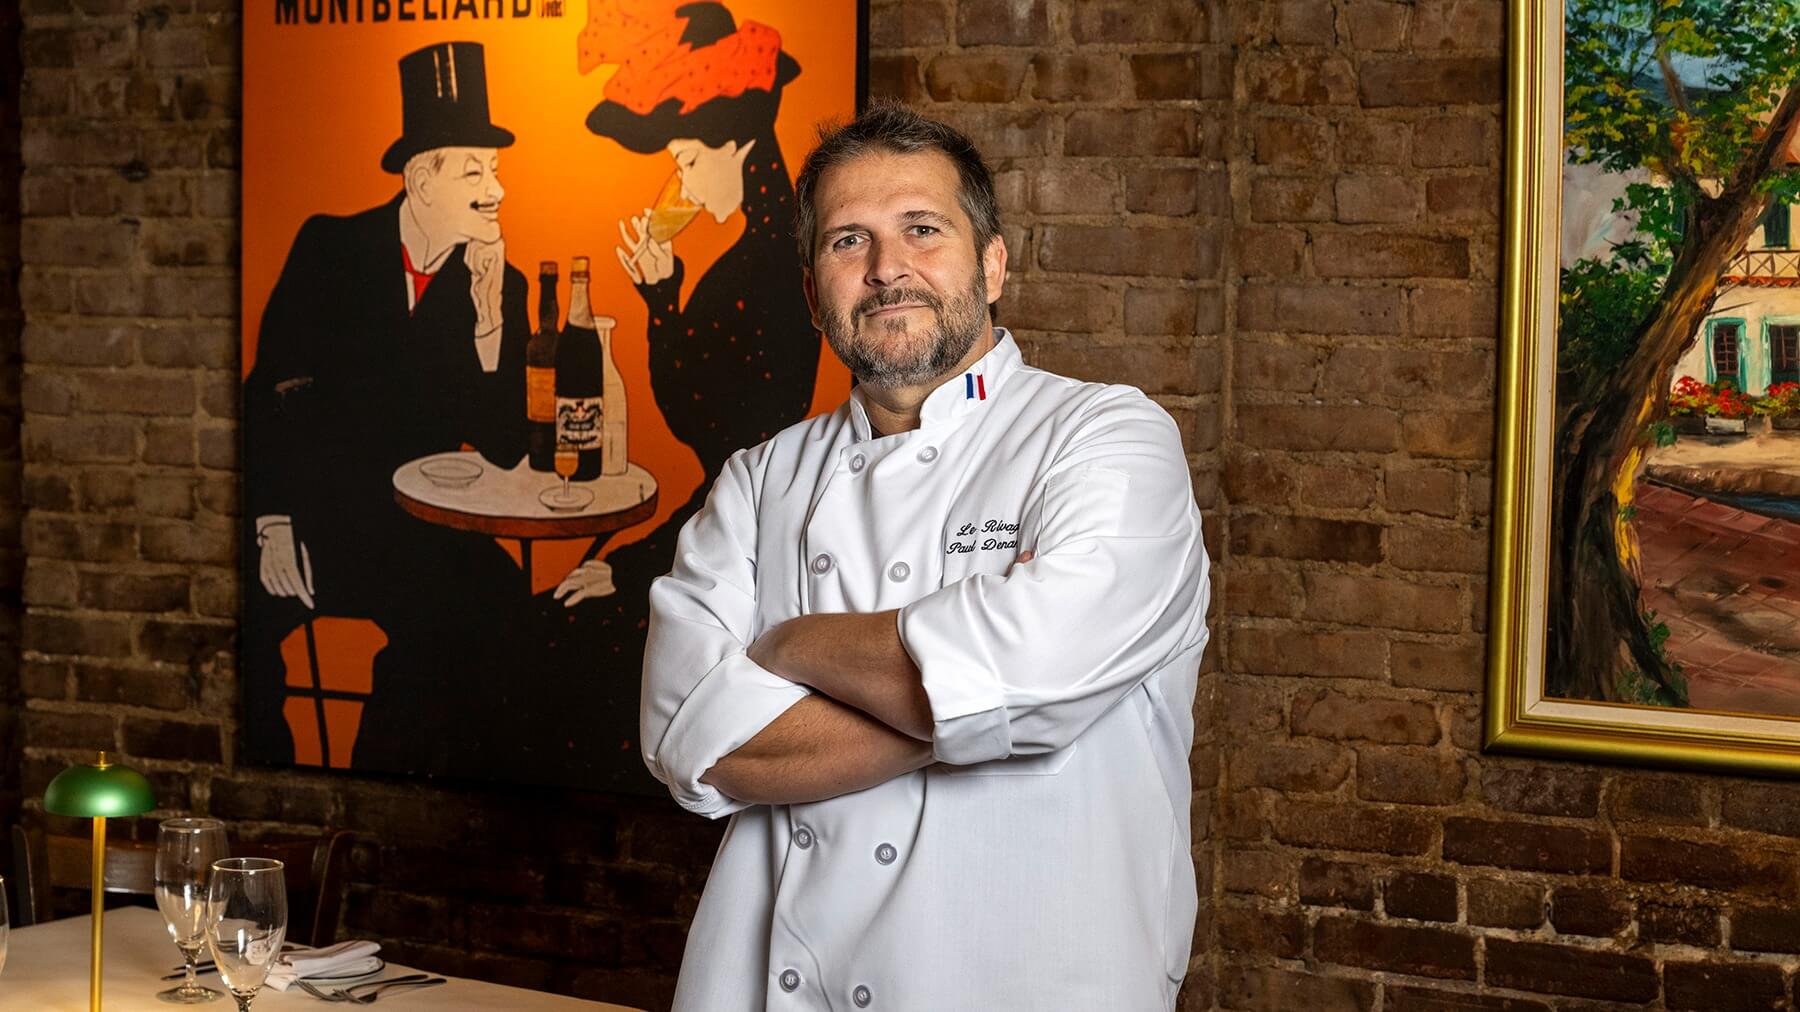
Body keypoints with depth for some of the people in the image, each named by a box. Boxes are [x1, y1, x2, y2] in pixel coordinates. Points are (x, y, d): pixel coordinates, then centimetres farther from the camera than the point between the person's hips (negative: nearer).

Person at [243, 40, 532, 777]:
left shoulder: (500, 286, 2)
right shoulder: (330, 248, 1)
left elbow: (504, 450, -6)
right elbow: (272, 392, -2)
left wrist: (489, 310, -16)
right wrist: (272, 522, -14)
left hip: (419, 534, 1)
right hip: (310, 513, -1)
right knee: (255, 608, -27)